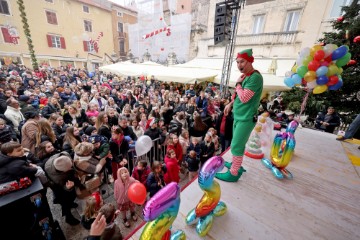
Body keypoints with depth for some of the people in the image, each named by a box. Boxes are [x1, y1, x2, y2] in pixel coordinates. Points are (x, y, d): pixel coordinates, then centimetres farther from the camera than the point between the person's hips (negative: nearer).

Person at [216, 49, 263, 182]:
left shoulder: (255, 77, -18)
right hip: (238, 116, 9)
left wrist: (238, 83, -13)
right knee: (238, 144, 20)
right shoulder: (245, 76, 11)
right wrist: (231, 104, 15)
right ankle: (236, 165, 37)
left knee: (236, 146, -2)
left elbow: (244, 98, -26)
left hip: (246, 118, -9)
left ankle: (233, 173, 13)